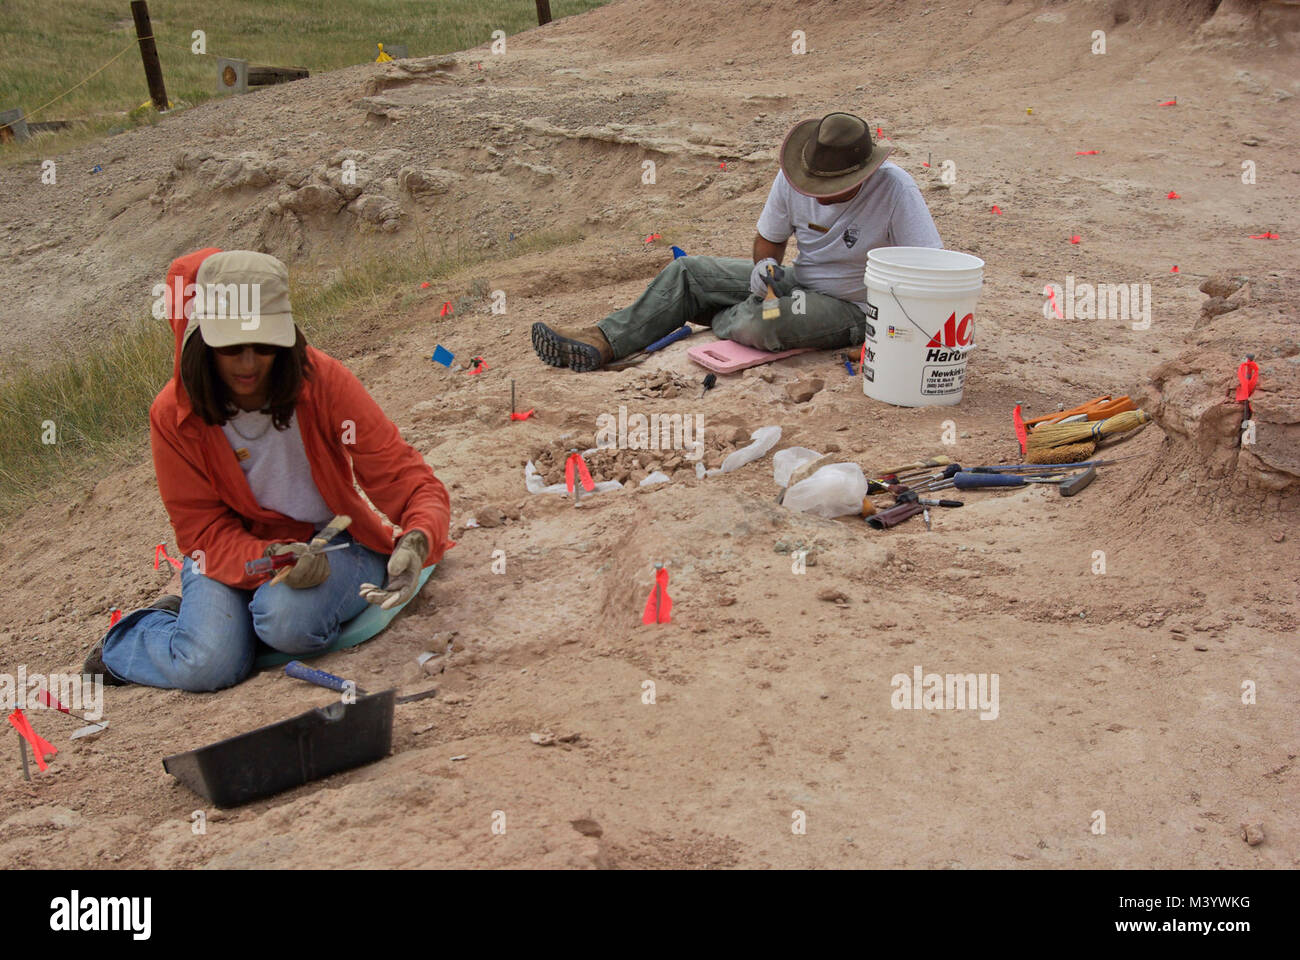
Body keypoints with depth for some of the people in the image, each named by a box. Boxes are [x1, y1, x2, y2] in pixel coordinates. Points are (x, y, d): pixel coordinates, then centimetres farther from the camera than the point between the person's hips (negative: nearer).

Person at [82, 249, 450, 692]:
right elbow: (204, 530, -10)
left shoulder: (323, 381, -19)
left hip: (331, 543, -1)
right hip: (236, 551, 2)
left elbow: (406, 477, -20)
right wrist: (272, 558, -32)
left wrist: (416, 542, -42)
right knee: (209, 665, -21)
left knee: (289, 620, -33)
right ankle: (120, 644, 14)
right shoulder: (174, 416, -14)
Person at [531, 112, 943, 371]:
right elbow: (768, 239, 6)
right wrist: (766, 266, -17)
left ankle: (715, 318, 3)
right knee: (687, 271, -1)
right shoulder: (793, 177, -10)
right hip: (796, 282, 6)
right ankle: (603, 342, -9)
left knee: (756, 324, -34)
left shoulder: (894, 189, -25)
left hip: (852, 307, -6)